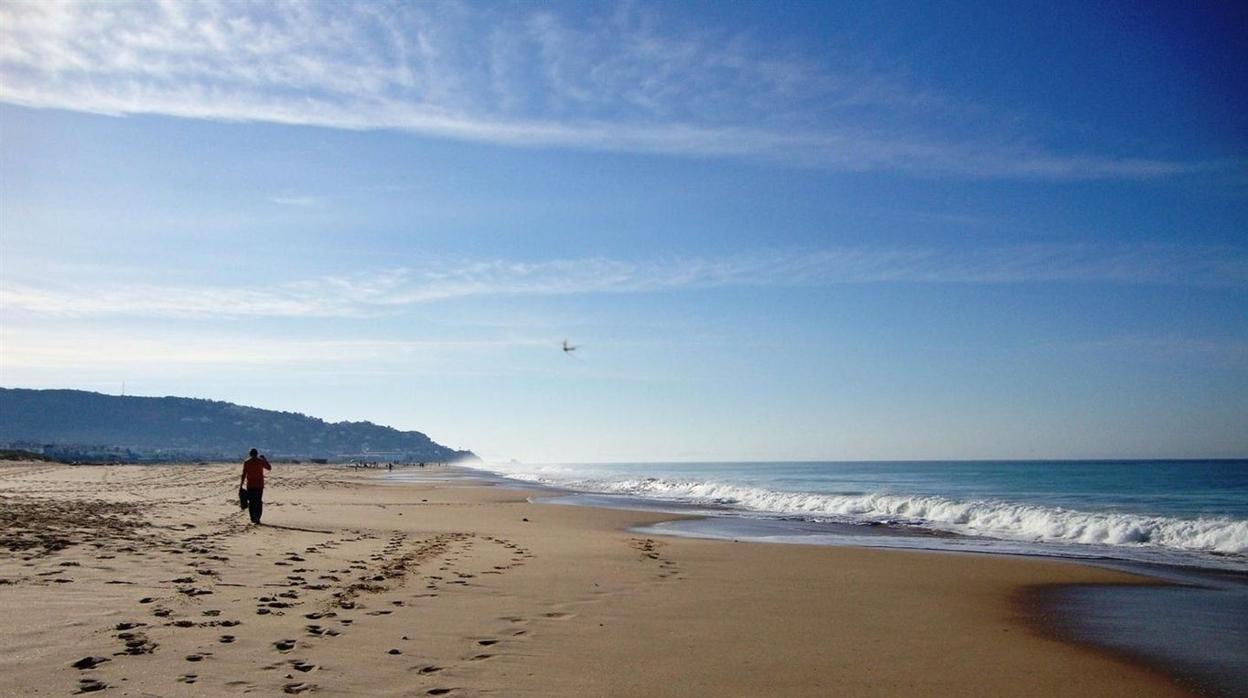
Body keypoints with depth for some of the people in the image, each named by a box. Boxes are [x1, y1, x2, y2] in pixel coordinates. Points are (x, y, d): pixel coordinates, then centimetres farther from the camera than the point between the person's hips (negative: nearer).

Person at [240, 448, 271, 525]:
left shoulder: (246, 462, 0)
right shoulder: (261, 461, -1)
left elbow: (244, 474, -2)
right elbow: (269, 468, 13)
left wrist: (241, 485, 2)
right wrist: (265, 460, 21)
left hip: (250, 485, 0)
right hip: (259, 485, 0)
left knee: (251, 502, 7)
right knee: (259, 502, 4)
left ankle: (253, 518, 0)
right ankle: (257, 518, -3)